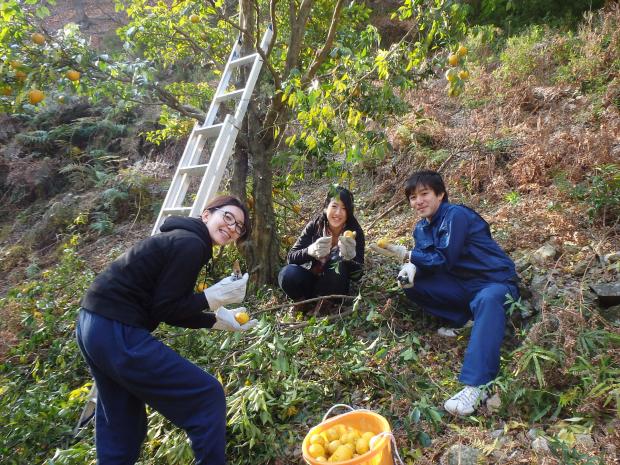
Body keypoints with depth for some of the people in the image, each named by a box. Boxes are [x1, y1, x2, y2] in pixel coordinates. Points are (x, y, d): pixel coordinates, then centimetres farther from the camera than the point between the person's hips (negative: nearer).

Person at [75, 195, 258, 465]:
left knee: (120, 423, 25)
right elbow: (164, 310, -14)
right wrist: (215, 296, -10)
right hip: (117, 331, -11)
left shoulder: (182, 239, 16)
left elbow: (172, 306, 15)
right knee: (207, 397, -2)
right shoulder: (191, 244, -14)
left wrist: (218, 320, 14)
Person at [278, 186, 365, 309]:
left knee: (338, 261, -31)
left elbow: (357, 275, -20)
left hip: (334, 288, 0)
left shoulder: (355, 232, -17)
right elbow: (290, 257, -19)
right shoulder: (314, 225, -15)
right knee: (287, 274, -30)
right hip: (310, 279, 1)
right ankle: (307, 302, -2)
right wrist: (310, 251, -40)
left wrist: (350, 256, -43)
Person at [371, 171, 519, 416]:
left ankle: (476, 386, -50)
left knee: (487, 300, -42)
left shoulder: (456, 215, -16)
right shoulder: (422, 227, 8)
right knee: (410, 284, -5)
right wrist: (411, 268, -17)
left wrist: (405, 254, -14)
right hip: (463, 285, 8)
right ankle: (466, 321, -4)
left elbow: (444, 259, -20)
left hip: (495, 282, -7)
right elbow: (425, 261, 6)